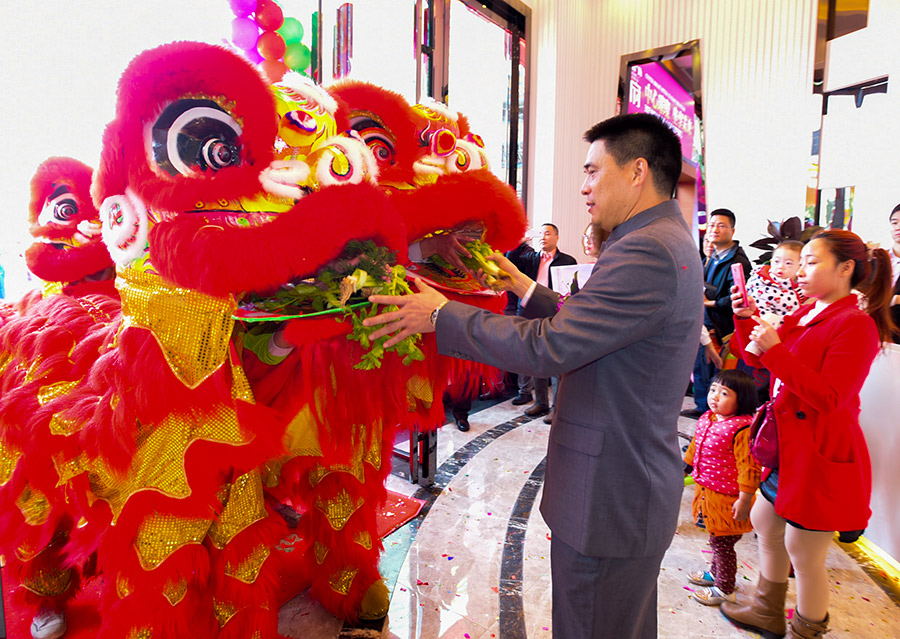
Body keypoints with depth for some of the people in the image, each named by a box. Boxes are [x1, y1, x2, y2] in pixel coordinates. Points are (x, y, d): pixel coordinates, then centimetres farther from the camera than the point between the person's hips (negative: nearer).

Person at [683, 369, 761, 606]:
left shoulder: (742, 429, -24)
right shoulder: (706, 420, 2)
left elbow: (749, 467, -23)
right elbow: (694, 448, 17)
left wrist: (744, 499, -22)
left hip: (727, 499, -7)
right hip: (707, 491, 8)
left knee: (722, 542, 6)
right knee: (717, 539, 24)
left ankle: (724, 589, 23)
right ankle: (715, 573, 44)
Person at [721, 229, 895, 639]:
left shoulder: (856, 324, -17)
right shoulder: (805, 315, 10)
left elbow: (828, 397, -25)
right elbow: (756, 358, 12)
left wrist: (775, 349, -28)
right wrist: (747, 317, -3)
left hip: (821, 455, -9)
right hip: (789, 446, 9)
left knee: (803, 554, 5)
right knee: (764, 524, 22)